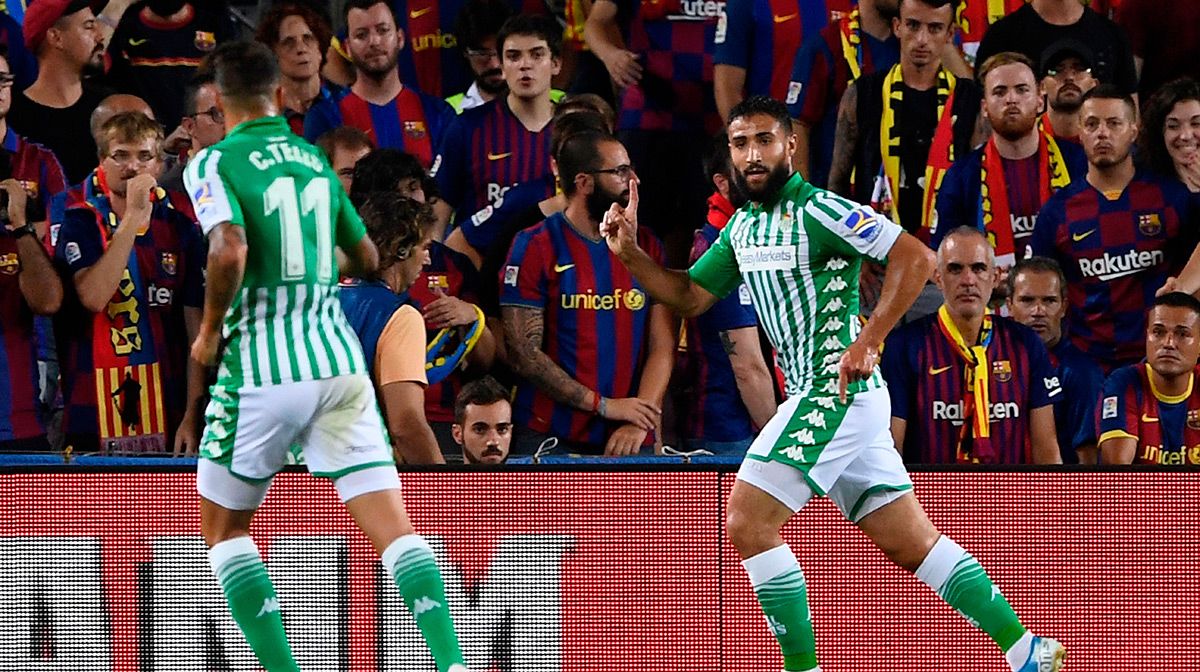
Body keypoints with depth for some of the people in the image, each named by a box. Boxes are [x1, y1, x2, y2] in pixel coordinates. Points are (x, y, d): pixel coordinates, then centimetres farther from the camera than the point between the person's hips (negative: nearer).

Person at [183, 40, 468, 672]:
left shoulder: (215, 163, -4)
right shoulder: (313, 159, 14)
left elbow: (230, 250, -22)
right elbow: (367, 258, 23)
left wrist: (209, 332, -7)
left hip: (262, 368, -4)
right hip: (339, 358, 4)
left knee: (223, 526, 14)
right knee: (393, 528, -1)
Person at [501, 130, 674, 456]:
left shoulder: (646, 246, 9)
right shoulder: (535, 247, -2)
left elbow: (662, 347, 3)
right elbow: (523, 353, -8)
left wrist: (638, 424, -12)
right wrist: (604, 406, -11)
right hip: (549, 438, -3)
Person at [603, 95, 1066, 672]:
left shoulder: (817, 211, -13)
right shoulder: (743, 227, 14)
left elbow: (916, 258, -18)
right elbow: (689, 297, 20)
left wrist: (866, 342, -23)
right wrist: (630, 253, 4)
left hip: (837, 391, -9)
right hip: (811, 395, 9)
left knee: (747, 522, -12)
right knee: (913, 543, 10)